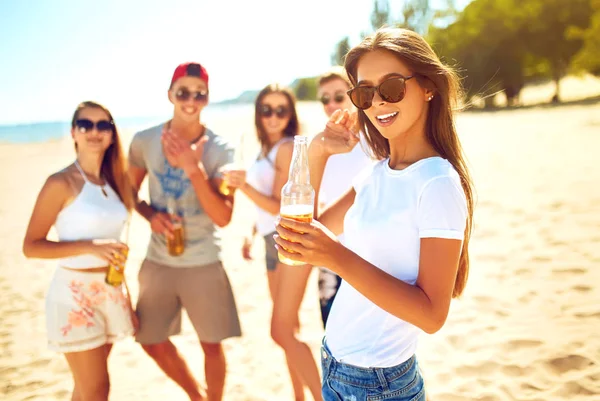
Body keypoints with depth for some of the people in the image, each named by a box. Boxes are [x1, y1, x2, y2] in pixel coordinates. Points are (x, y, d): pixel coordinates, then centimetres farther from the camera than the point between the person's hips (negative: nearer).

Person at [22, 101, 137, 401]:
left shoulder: (114, 181, 8)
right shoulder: (61, 183, -11)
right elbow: (31, 246, -12)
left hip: (111, 292, 6)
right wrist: (90, 247, -23)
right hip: (74, 293, -5)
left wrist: (127, 299, 14)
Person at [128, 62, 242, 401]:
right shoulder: (144, 141, -4)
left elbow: (223, 218, -17)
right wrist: (152, 215, -13)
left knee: (212, 345, 8)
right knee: (153, 342, 16)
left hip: (203, 264, -3)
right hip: (158, 262, 3)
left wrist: (193, 168, -27)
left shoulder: (220, 150, -12)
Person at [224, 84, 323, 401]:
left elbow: (281, 207, -16)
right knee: (288, 329, 16)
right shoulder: (266, 149, 13)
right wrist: (251, 234, 19)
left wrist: (244, 185, -25)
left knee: (281, 332, -11)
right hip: (272, 244, 9)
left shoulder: (287, 148, -12)